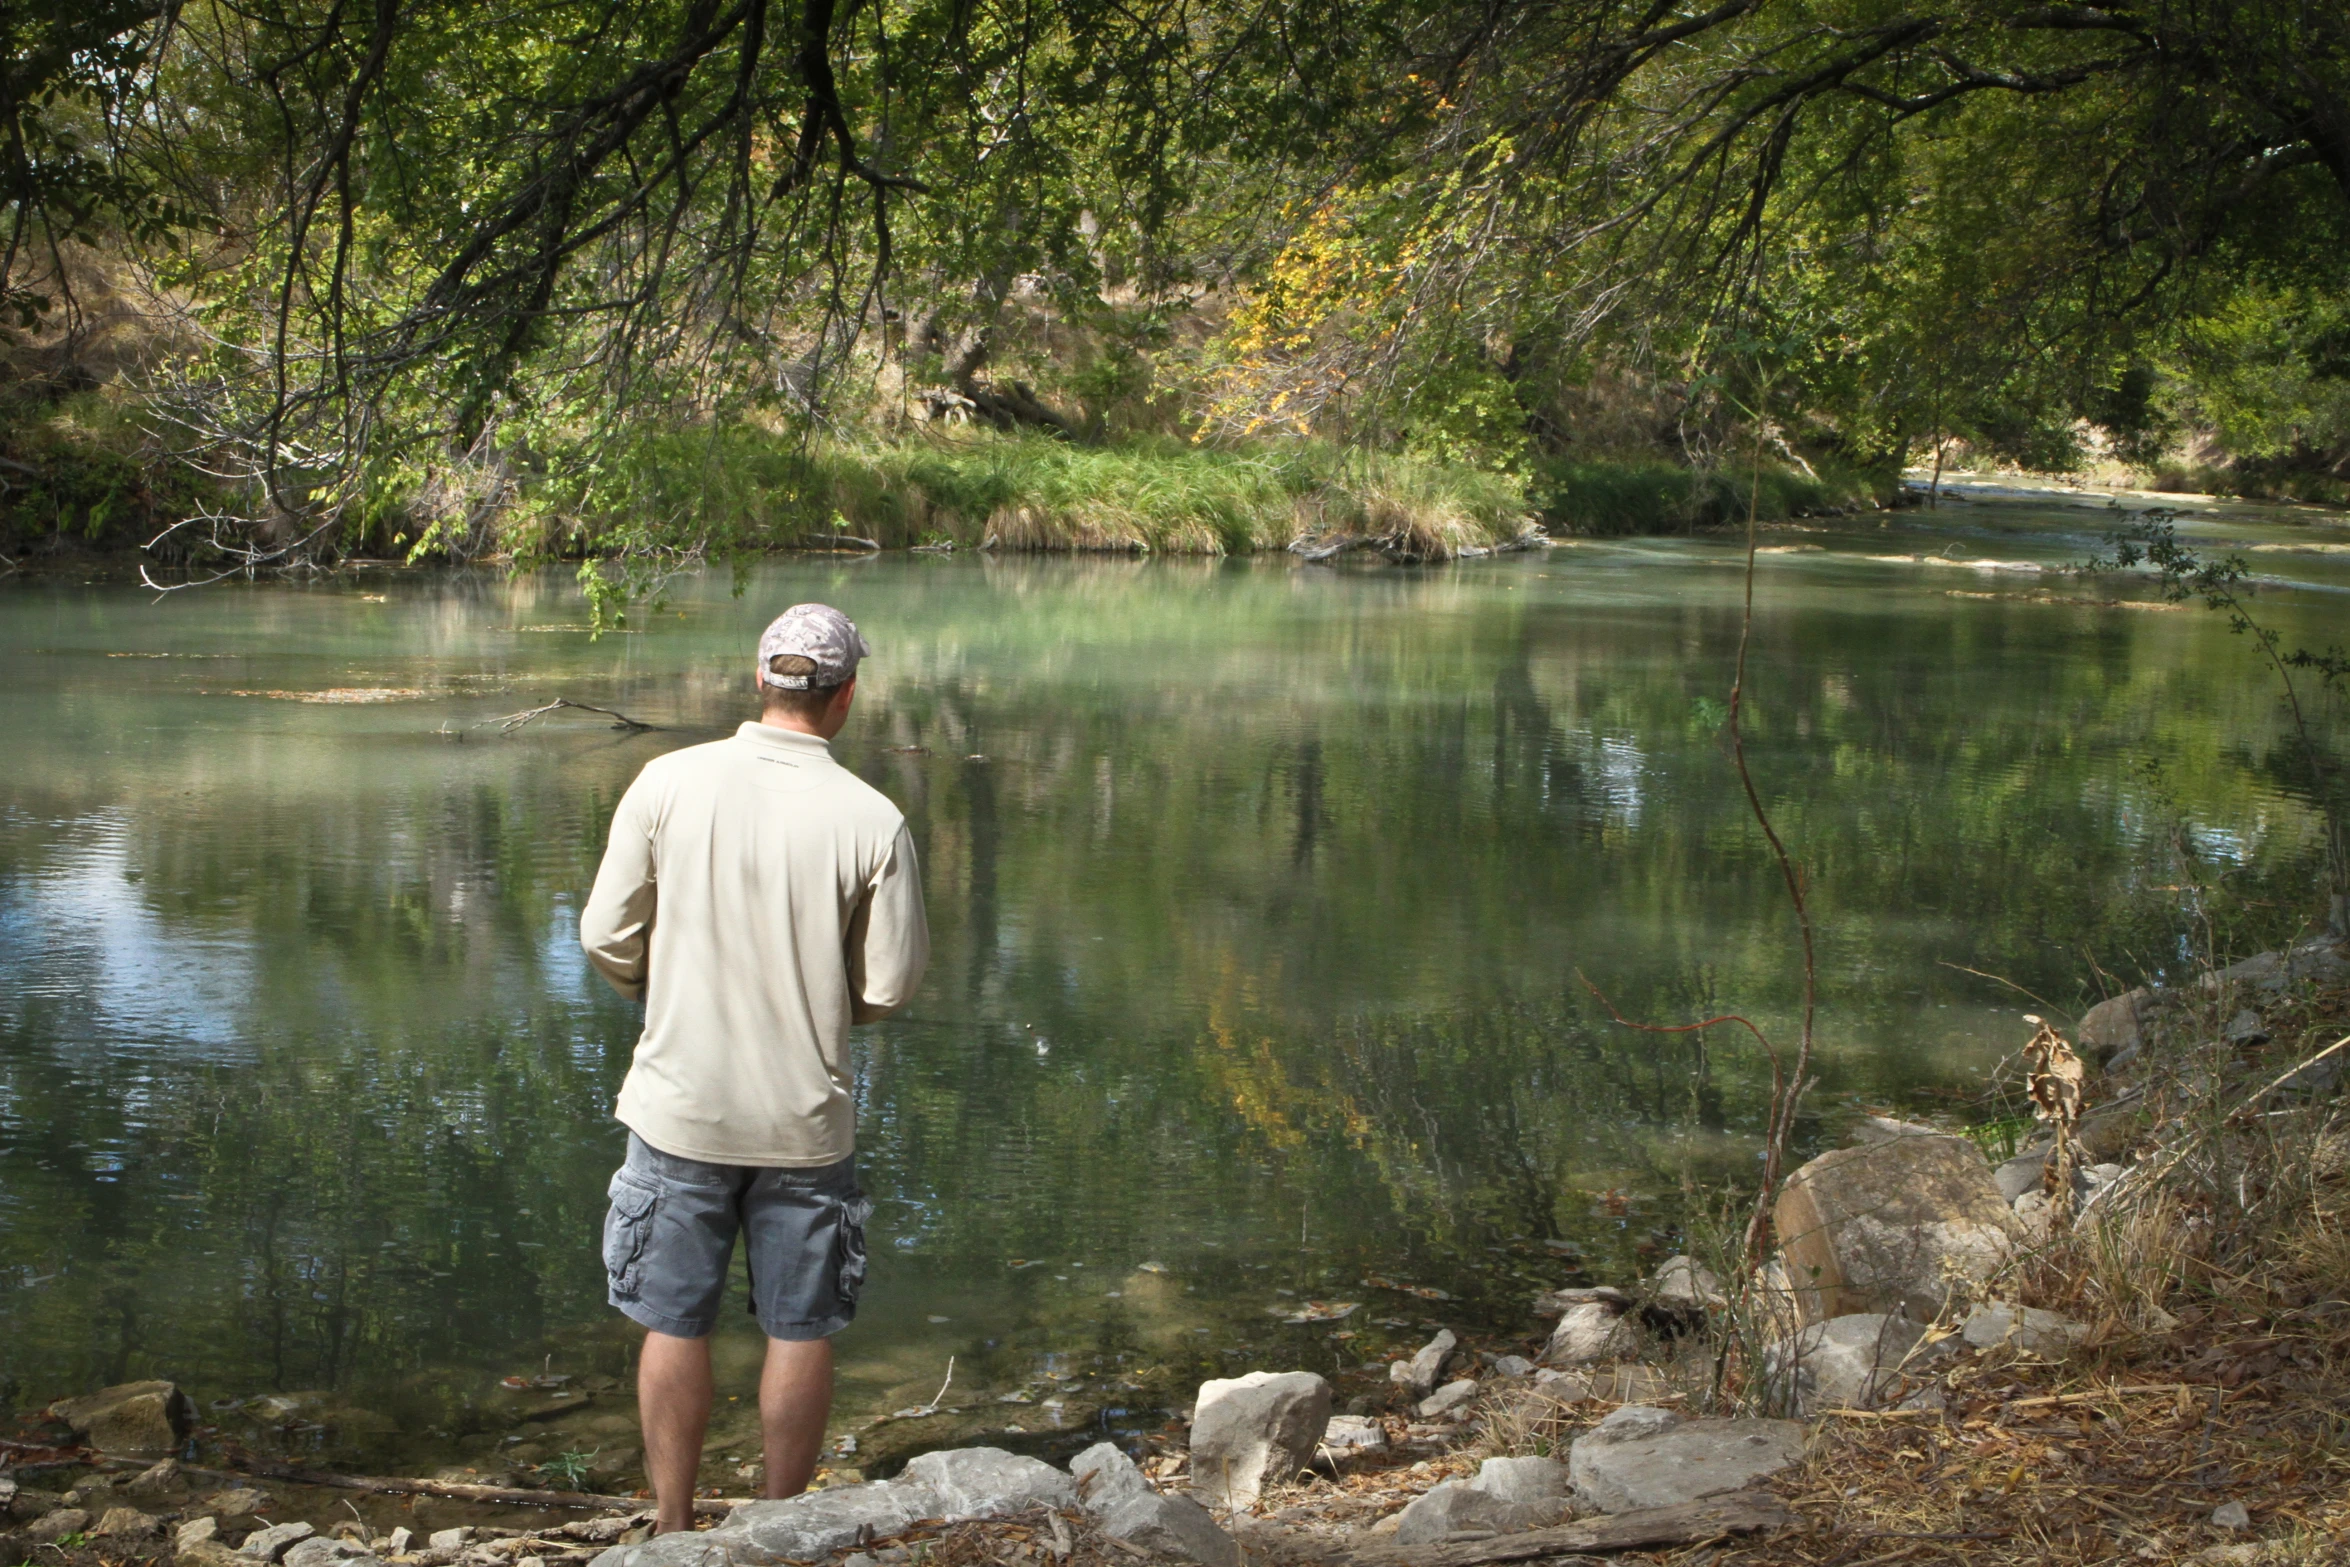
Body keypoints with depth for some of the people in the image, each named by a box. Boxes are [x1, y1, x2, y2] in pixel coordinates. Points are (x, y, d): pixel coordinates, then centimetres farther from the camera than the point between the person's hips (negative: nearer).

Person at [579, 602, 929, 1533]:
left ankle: (674, 1531, 21)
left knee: (676, 1325, 13)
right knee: (800, 1331, 13)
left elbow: (606, 936, -3)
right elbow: (890, 986, -6)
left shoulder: (669, 783, -9)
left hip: (680, 1106, 1)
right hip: (806, 1117, -1)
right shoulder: (873, 821, -12)